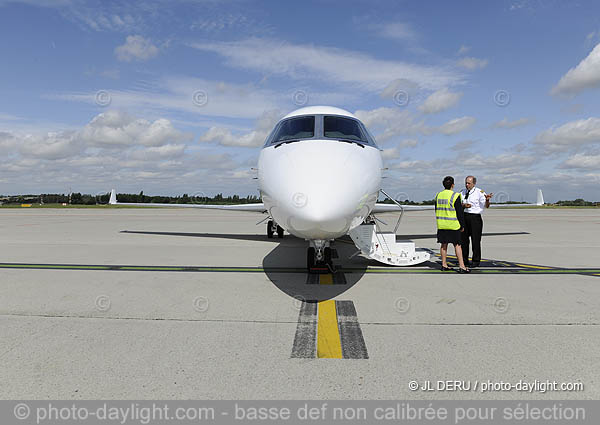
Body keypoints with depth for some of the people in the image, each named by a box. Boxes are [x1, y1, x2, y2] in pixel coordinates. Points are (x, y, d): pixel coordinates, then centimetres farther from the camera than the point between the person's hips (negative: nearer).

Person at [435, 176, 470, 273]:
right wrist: (462, 225, -2)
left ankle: (444, 265, 15)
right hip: (453, 225, -5)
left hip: (441, 225, 5)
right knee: (457, 245, 0)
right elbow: (460, 213, -11)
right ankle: (461, 266, 2)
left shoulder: (438, 195, 6)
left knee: (444, 244, 10)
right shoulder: (455, 196, -12)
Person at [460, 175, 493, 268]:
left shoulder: (479, 192, -7)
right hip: (464, 216, 5)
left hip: (475, 217, -5)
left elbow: (486, 206, -12)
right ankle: (464, 260, 24)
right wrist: (463, 205, -10)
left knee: (475, 239, -1)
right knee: (463, 238, 11)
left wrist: (487, 200, -34)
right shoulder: (462, 192, 9)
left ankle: (476, 261, 9)